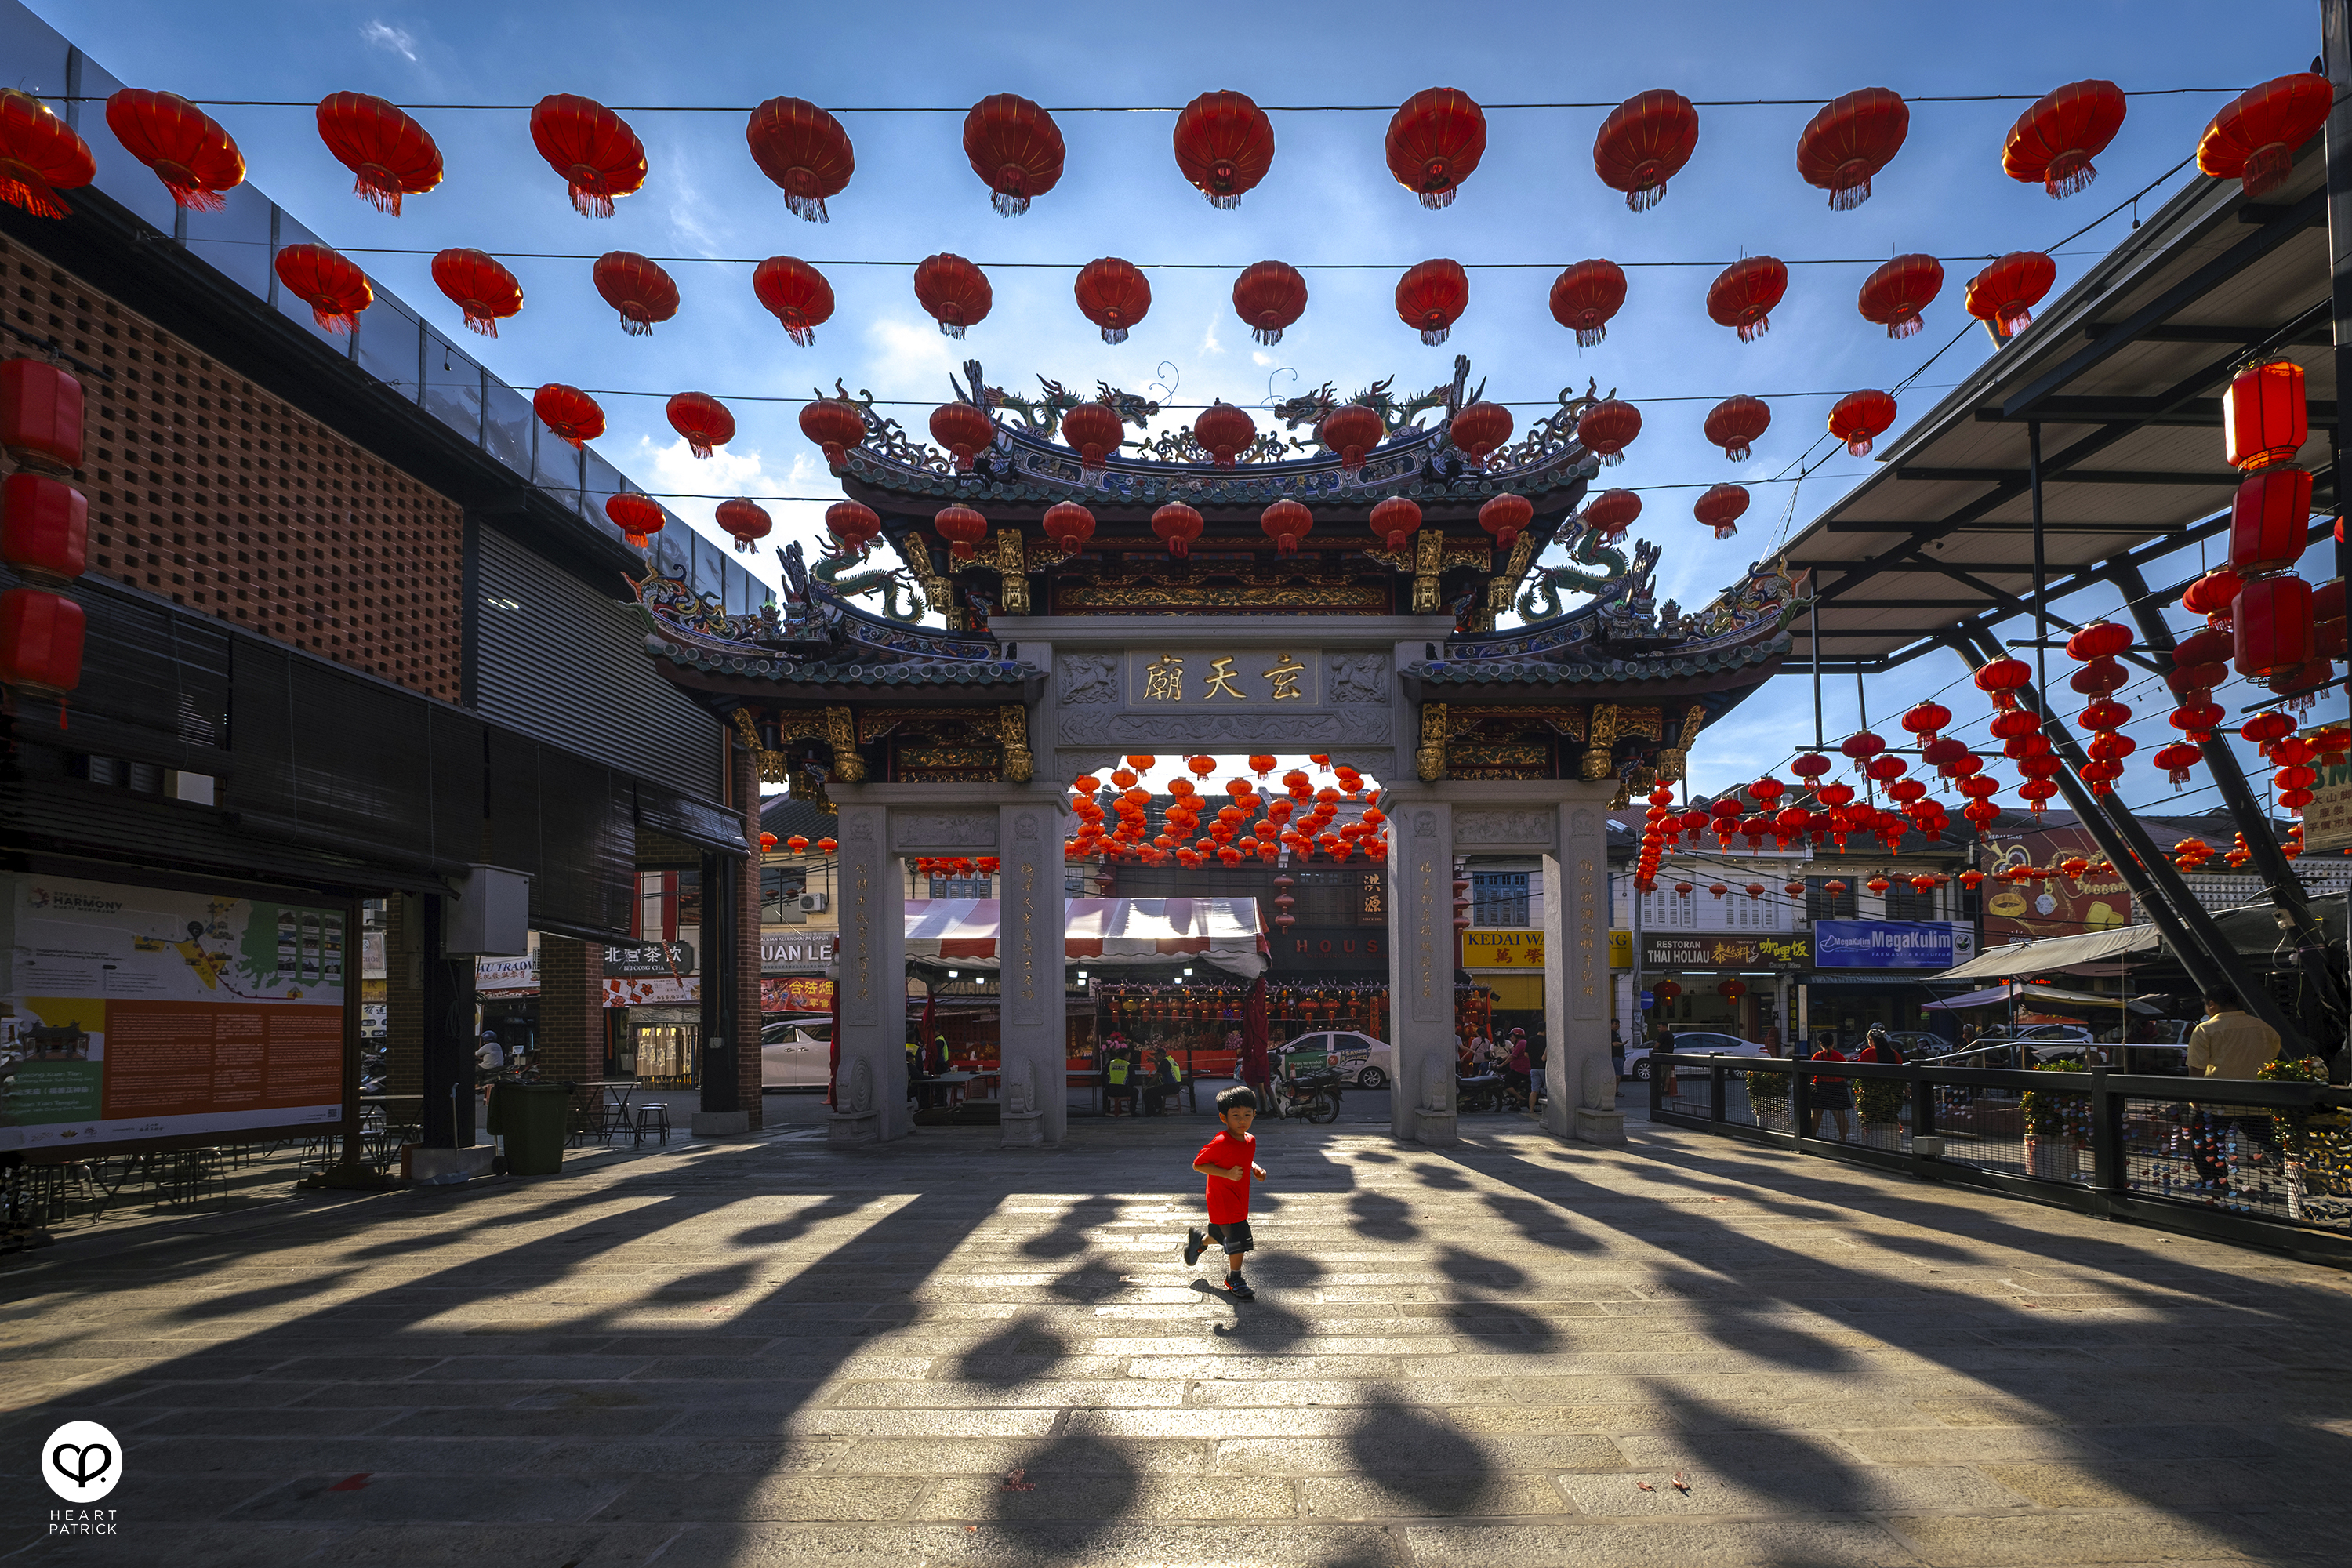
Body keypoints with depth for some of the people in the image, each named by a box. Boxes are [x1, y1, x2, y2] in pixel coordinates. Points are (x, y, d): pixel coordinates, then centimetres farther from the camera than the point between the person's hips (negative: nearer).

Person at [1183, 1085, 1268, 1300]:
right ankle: (1234, 1280, 16)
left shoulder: (1250, 1141, 0)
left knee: (1223, 1236, 23)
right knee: (1238, 1241, -6)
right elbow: (1198, 1164, -19)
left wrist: (1255, 1168, -1)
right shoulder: (1220, 1143, -24)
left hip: (1240, 1200, 8)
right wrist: (1227, 1174, -26)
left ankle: (1199, 1242, 54)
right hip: (1223, 1201, -8)